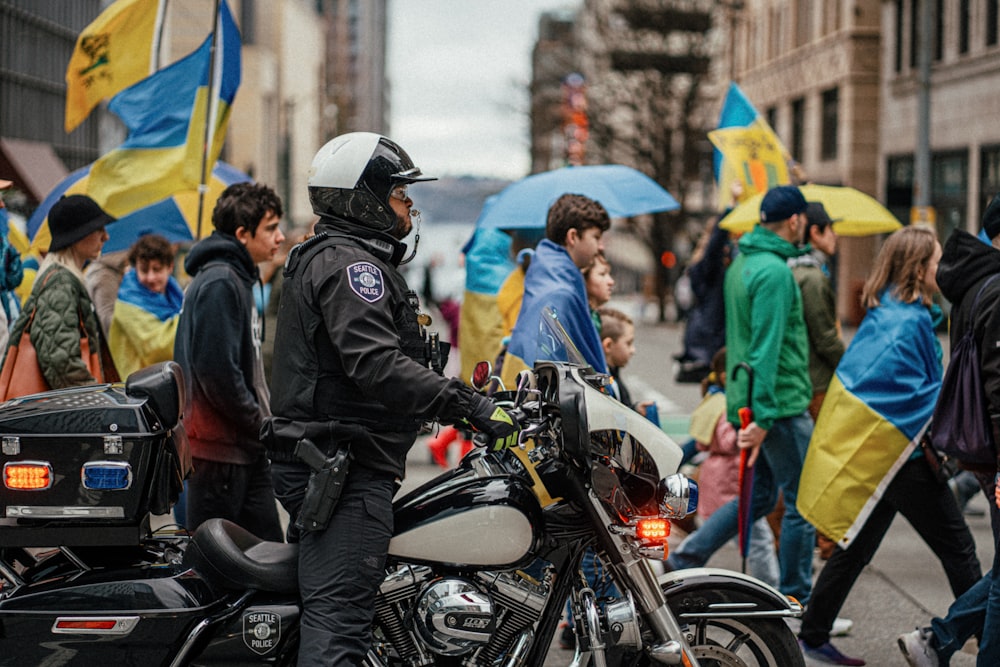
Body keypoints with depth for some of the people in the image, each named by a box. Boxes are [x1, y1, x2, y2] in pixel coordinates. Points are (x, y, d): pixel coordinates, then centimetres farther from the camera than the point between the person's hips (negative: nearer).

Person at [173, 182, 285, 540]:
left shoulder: (237, 279, 18)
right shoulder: (218, 283, -15)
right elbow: (217, 370, -22)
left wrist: (262, 423, 12)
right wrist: (260, 425, -13)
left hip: (245, 447, 10)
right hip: (219, 447, -10)